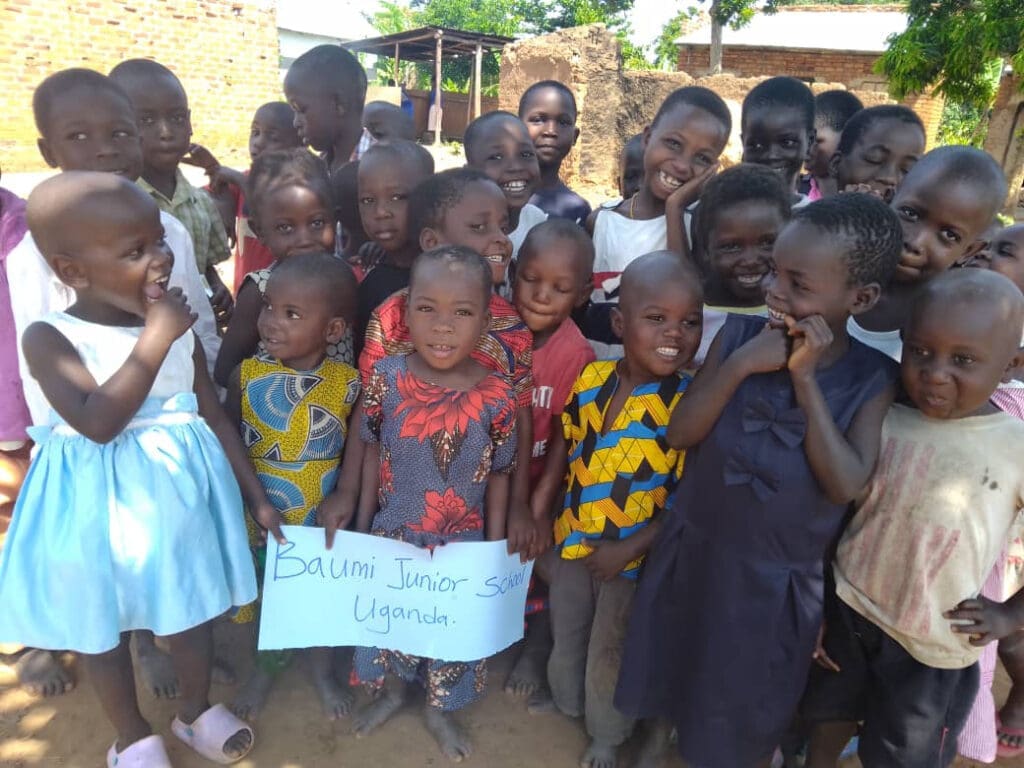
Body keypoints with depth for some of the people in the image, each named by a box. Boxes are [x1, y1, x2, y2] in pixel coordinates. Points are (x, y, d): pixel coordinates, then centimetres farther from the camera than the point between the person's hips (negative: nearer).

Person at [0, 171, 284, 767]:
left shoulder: (178, 329, -5)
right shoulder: (50, 338, -17)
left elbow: (216, 416, 1)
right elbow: (99, 422, -32)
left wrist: (256, 495, 3)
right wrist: (155, 339, -31)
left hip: (181, 492, 3)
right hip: (99, 505, -3)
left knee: (190, 610, 19)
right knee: (103, 628, 17)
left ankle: (197, 709, 45)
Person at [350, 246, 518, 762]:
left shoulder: (496, 396, -19)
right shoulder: (385, 377, -16)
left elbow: (499, 476, -6)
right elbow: (372, 455, -3)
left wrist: (495, 549, -1)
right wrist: (362, 526, 3)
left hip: (461, 543, -1)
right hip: (391, 534, 1)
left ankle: (439, 709, 48)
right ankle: (392, 690, 53)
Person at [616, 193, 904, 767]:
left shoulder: (872, 377, -14)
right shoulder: (740, 334, -12)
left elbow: (846, 484, -24)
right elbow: (679, 433, -14)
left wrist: (806, 378, -27)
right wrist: (740, 365, -27)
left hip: (781, 575, -2)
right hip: (696, 547, 2)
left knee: (752, 703, 21)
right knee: (673, 661, 26)